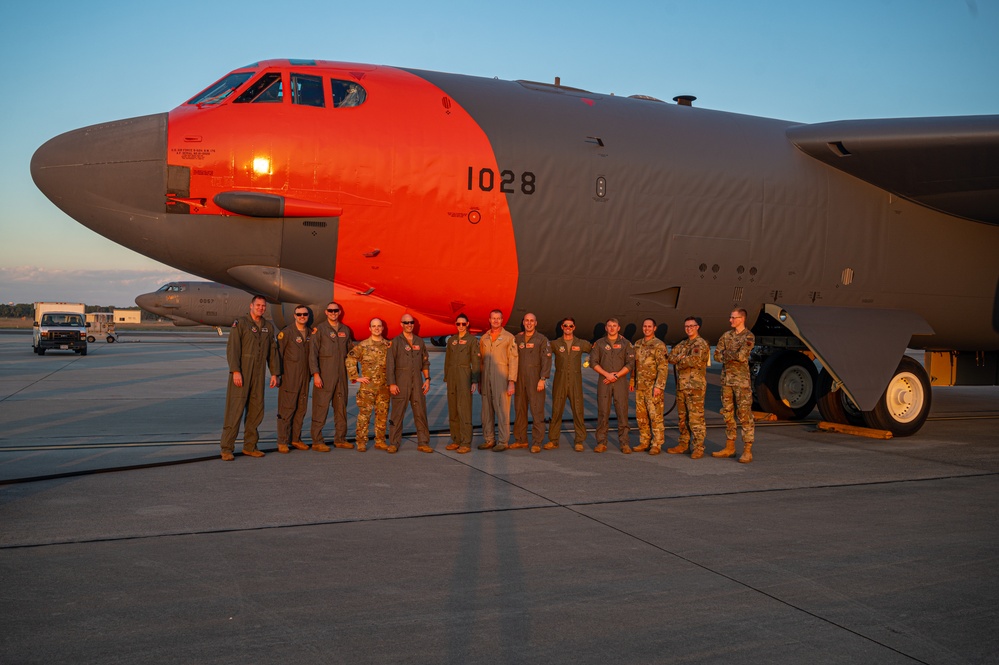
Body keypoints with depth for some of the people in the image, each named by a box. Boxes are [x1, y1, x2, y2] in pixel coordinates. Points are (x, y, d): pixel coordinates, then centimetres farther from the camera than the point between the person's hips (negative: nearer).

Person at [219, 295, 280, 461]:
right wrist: (235, 371, -19)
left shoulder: (268, 327, 13)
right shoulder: (240, 323, -4)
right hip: (240, 373, -6)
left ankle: (249, 446, 18)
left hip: (258, 374, 6)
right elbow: (232, 348, -11)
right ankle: (227, 449, -4)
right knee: (235, 410, -7)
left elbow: (272, 352, 15)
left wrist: (275, 373, 9)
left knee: (256, 410, 8)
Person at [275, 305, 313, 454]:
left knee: (301, 408, 9)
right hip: (289, 376, -6)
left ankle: (295, 439, 18)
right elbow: (278, 353, -6)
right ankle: (282, 442, -1)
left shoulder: (310, 333, 11)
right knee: (287, 408, -5)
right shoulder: (286, 332, -5)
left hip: (304, 376, 6)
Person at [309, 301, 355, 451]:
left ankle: (340, 439, 18)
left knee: (341, 407, 9)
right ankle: (317, 441, -1)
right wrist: (316, 374, -14)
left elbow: (351, 351, 21)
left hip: (341, 375, 5)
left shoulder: (345, 330, 14)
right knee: (321, 407, -6)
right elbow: (313, 353, -6)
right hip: (324, 375, -5)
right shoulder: (319, 329, -1)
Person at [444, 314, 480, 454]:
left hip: (465, 375, -5)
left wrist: (475, 381, -9)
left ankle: (466, 443, -9)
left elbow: (475, 362, -3)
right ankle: (456, 440, 14)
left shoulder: (472, 340, 1)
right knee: (452, 409, 7)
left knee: (464, 408, -10)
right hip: (452, 376, 6)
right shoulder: (451, 340, 15)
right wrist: (446, 378, 13)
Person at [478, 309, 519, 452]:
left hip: (501, 378, -5)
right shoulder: (483, 338, 14)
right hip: (486, 379, 5)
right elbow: (480, 361, 16)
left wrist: (512, 382, -10)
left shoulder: (509, 337, 1)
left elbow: (513, 360, -3)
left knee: (502, 410, -5)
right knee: (487, 410, 7)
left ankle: (503, 441, -1)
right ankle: (489, 440, 15)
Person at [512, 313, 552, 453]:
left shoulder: (542, 340, 1)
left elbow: (546, 360, -4)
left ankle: (537, 443, -4)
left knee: (537, 411, -6)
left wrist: (543, 379, -12)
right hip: (519, 380, 4)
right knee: (519, 410, 7)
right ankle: (520, 440, 16)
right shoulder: (516, 339, 13)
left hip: (535, 380, -4)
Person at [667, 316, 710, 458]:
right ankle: (683, 444, 23)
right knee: (682, 417, 14)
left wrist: (680, 361, -5)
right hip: (681, 385, 8)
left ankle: (699, 448, -6)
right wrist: (682, 356, -9)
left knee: (696, 418, -9)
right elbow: (671, 357, 9)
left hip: (695, 385, -8)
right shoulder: (682, 344, 19)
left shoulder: (700, 344, -7)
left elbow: (694, 360, -21)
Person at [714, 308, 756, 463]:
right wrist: (734, 356, -8)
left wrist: (726, 353, -6)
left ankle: (747, 451, -7)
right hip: (726, 378, 7)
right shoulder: (727, 335, 12)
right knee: (728, 413, 10)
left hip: (741, 380, -7)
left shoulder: (748, 337, -7)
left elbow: (742, 355, -21)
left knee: (744, 415, -7)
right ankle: (729, 448, 18)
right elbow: (717, 355, 5)